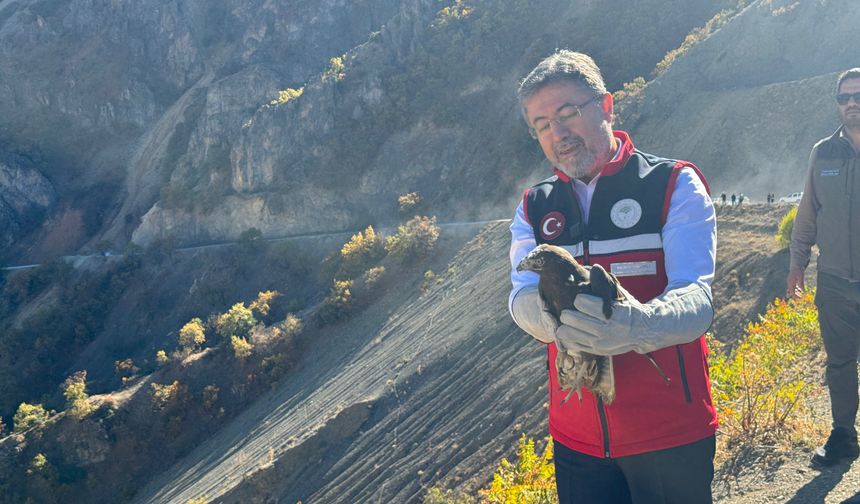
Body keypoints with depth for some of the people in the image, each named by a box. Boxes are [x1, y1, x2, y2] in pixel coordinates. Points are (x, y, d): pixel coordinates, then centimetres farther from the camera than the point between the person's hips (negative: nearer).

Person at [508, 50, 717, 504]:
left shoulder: (674, 185, -7)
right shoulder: (535, 207, 5)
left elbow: (696, 299, -19)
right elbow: (522, 298, -10)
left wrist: (637, 324, -42)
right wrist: (556, 317, -34)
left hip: (670, 432, -3)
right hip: (576, 436, 3)